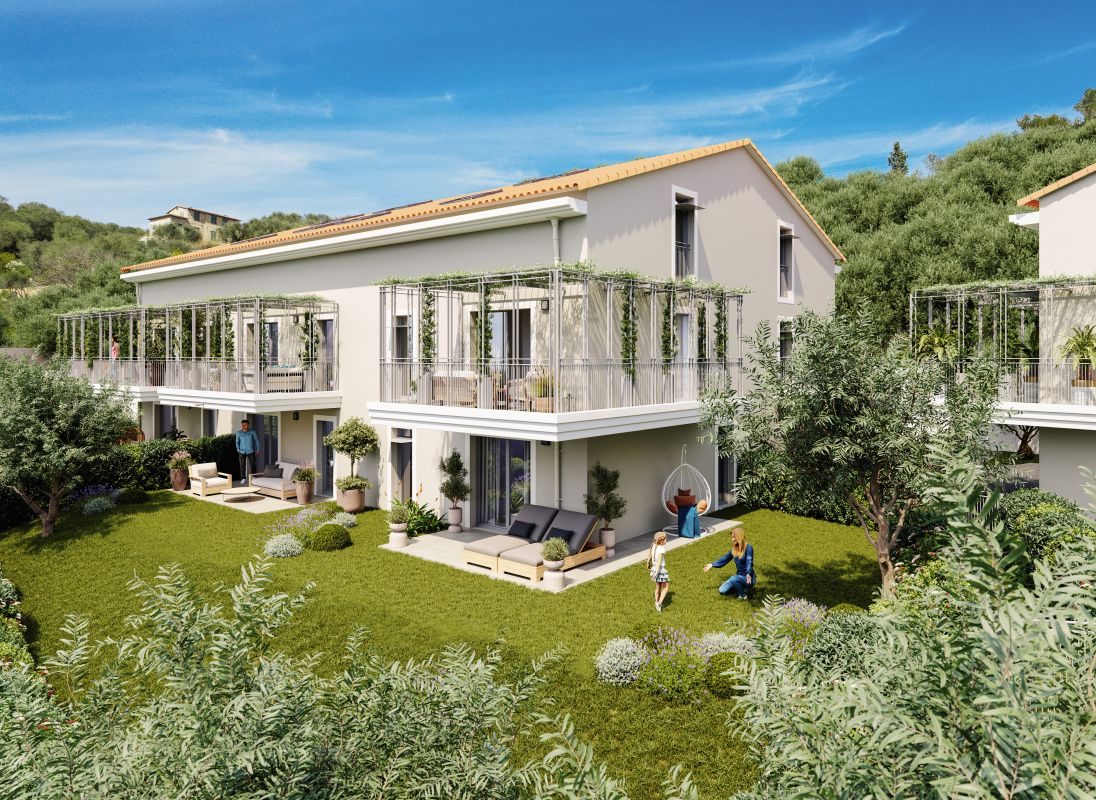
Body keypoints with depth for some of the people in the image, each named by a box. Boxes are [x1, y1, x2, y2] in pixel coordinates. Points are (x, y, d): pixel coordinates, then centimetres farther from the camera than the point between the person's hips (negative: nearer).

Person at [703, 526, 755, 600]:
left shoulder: (748, 547, -17)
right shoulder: (734, 549, 4)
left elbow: (749, 561, -30)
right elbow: (724, 559, 12)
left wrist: (748, 574, -46)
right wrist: (712, 565, 5)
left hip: (748, 578, -7)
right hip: (739, 576, 7)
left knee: (733, 579, -35)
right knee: (722, 591, 1)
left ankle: (742, 595, -9)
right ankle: (741, 588, 14)